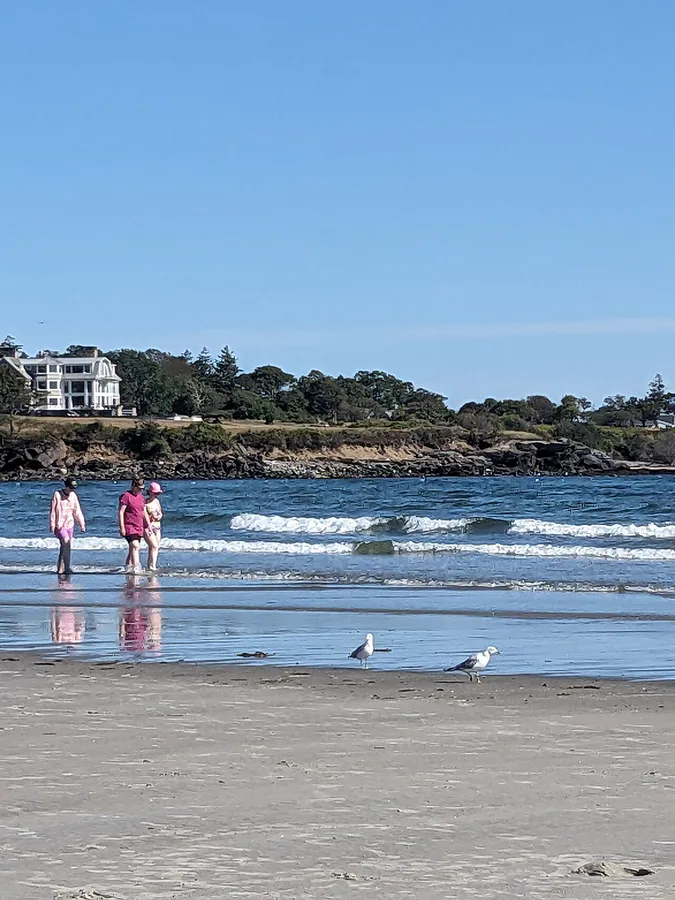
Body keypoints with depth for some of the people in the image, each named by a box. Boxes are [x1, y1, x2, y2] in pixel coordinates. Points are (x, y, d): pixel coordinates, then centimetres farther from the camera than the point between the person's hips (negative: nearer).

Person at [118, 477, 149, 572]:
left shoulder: (141, 497, 15)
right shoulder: (126, 496, -8)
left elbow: (144, 512, 23)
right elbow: (120, 512, -11)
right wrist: (122, 527, -17)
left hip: (139, 528, 8)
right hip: (129, 527, -8)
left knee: (132, 548, 12)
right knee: (135, 546, -21)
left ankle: (128, 566, 20)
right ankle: (136, 567, -29)